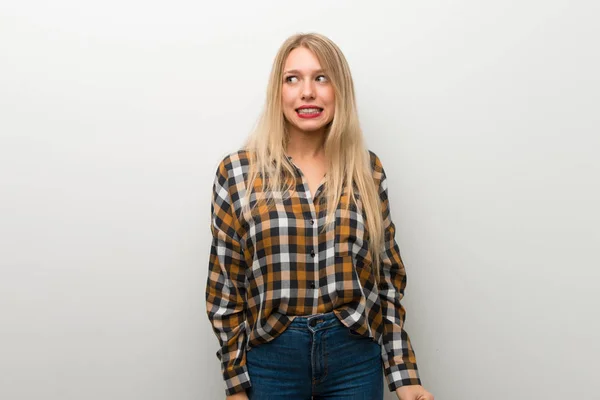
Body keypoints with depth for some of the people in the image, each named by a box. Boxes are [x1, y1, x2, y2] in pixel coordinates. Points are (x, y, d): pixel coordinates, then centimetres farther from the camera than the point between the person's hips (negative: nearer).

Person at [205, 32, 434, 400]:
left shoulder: (368, 170, 0)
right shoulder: (238, 172, -6)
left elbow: (387, 276, 4)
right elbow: (226, 286, -2)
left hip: (355, 358, 2)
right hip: (272, 358, -1)